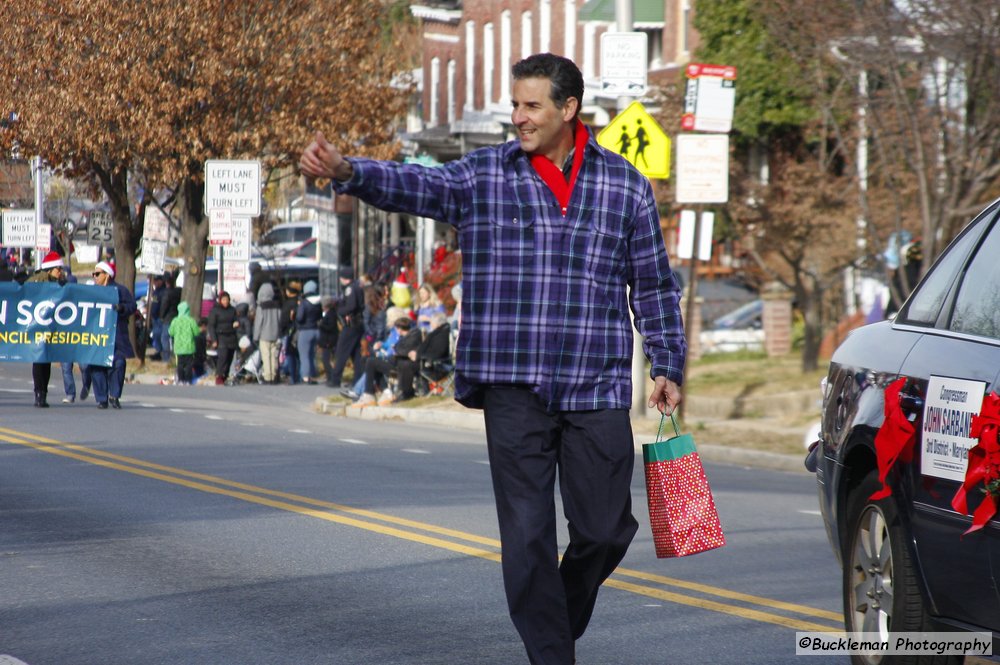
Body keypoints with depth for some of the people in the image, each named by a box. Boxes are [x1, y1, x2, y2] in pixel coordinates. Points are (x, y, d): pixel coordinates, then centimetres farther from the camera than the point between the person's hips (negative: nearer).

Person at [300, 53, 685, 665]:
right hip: (513, 390, -1)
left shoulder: (626, 185, 6)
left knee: (605, 529, 4)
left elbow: (654, 286, 12)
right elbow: (413, 185, -12)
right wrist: (347, 172, -30)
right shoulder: (484, 177, 4)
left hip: (598, 390, 1)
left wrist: (668, 367, 9)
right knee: (527, 538, -1)